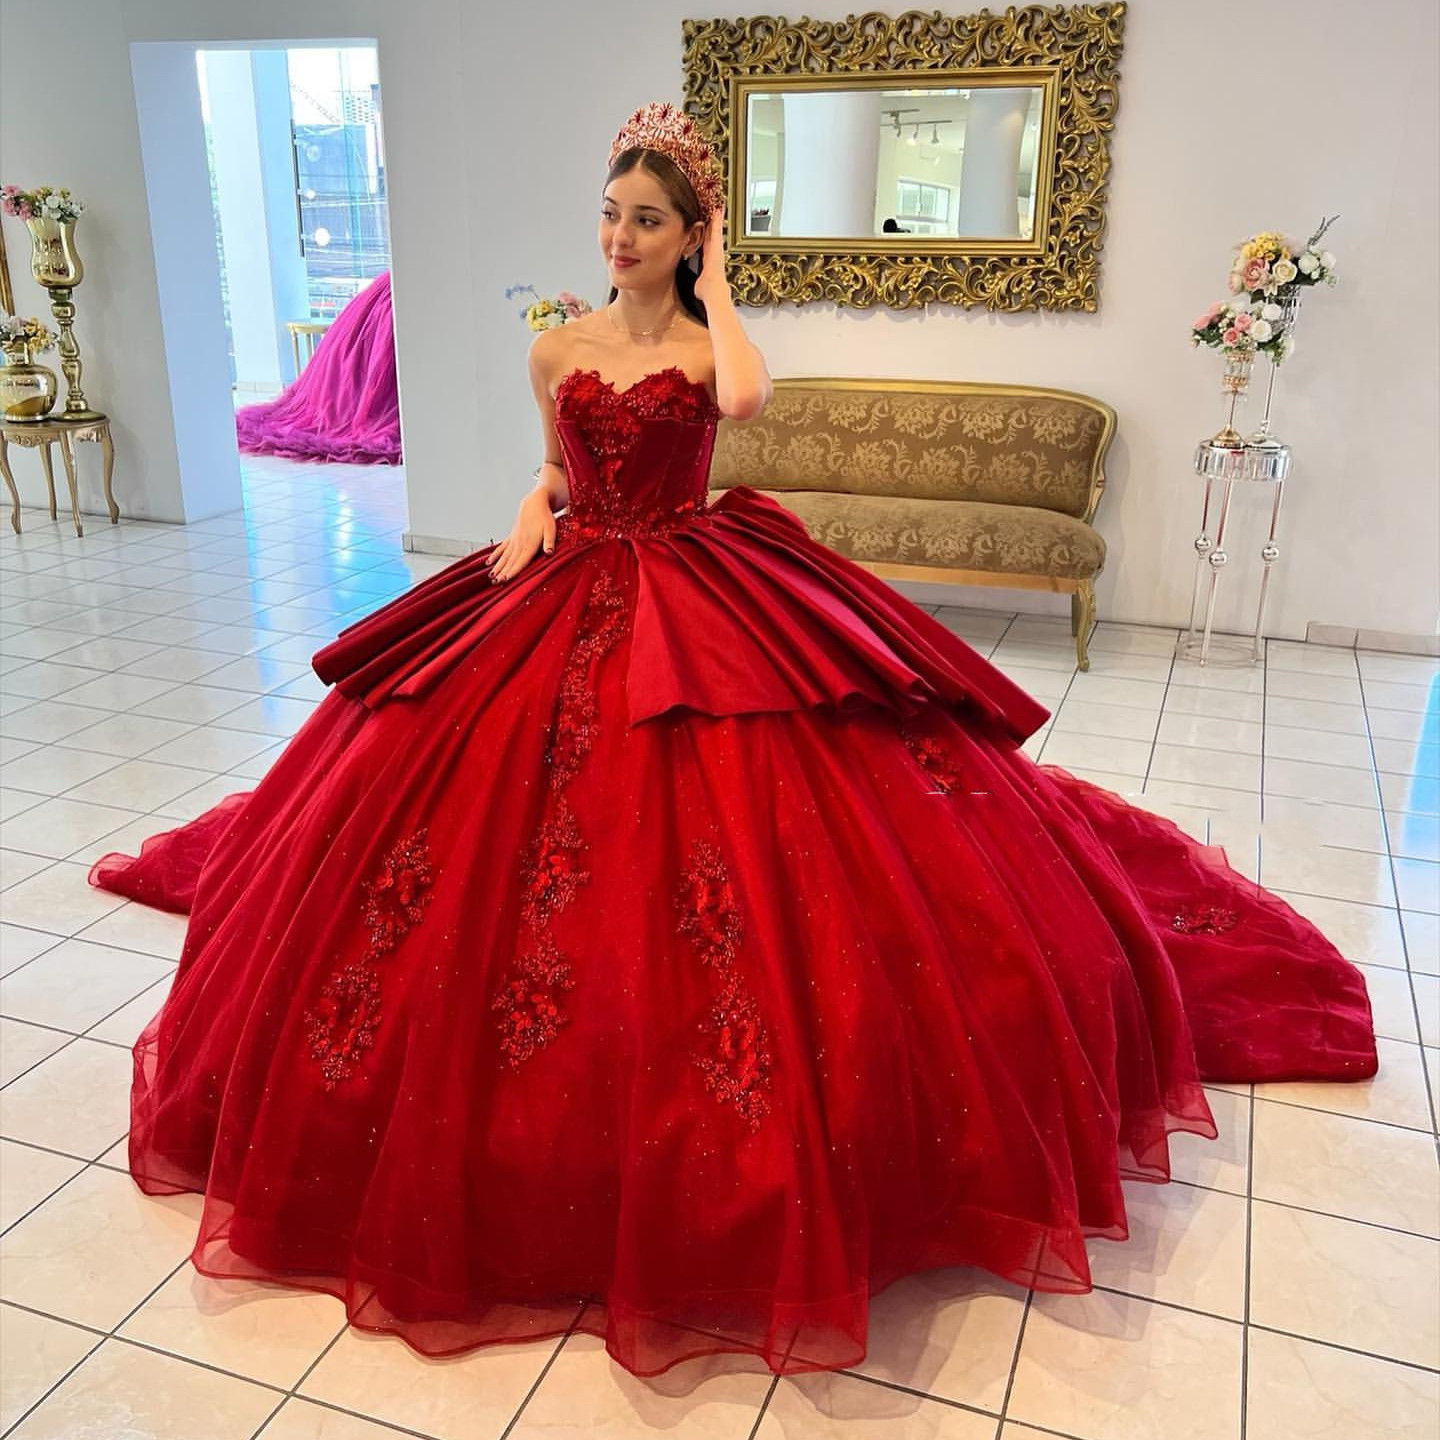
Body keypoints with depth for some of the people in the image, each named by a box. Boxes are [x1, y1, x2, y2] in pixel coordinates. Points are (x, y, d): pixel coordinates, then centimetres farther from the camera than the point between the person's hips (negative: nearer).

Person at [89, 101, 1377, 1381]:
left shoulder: (708, 345, -3)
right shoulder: (558, 351, 8)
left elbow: (748, 398, -29)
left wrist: (711, 293, -12)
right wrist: (533, 515, 0)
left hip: (701, 604, -4)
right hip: (566, 600, 4)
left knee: (720, 834, -12)